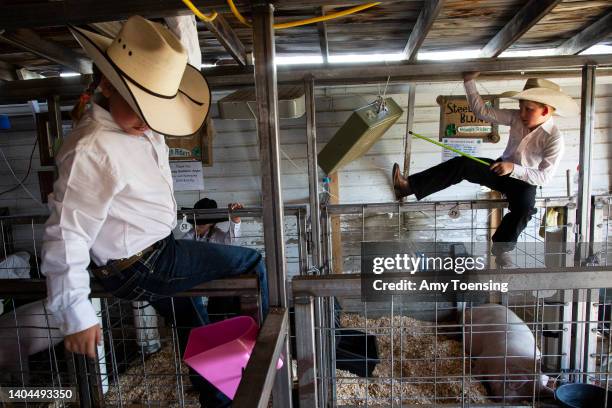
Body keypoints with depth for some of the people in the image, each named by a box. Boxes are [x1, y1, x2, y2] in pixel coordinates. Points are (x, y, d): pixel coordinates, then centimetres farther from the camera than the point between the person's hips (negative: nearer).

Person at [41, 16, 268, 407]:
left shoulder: (141, 127, 0)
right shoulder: (92, 149, -27)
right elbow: (66, 234, -24)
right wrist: (76, 315, -19)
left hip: (160, 256, 9)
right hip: (140, 268, -9)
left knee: (193, 331, 23)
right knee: (254, 265, -5)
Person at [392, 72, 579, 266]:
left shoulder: (554, 139, -18)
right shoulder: (517, 118, -6)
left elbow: (544, 177, -20)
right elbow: (481, 111, -8)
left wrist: (514, 168, -32)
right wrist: (469, 82, -16)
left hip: (525, 181, -3)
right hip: (502, 169, 4)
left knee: (524, 209, -36)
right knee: (462, 164, -20)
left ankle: (501, 246, -8)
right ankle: (408, 185, -29)